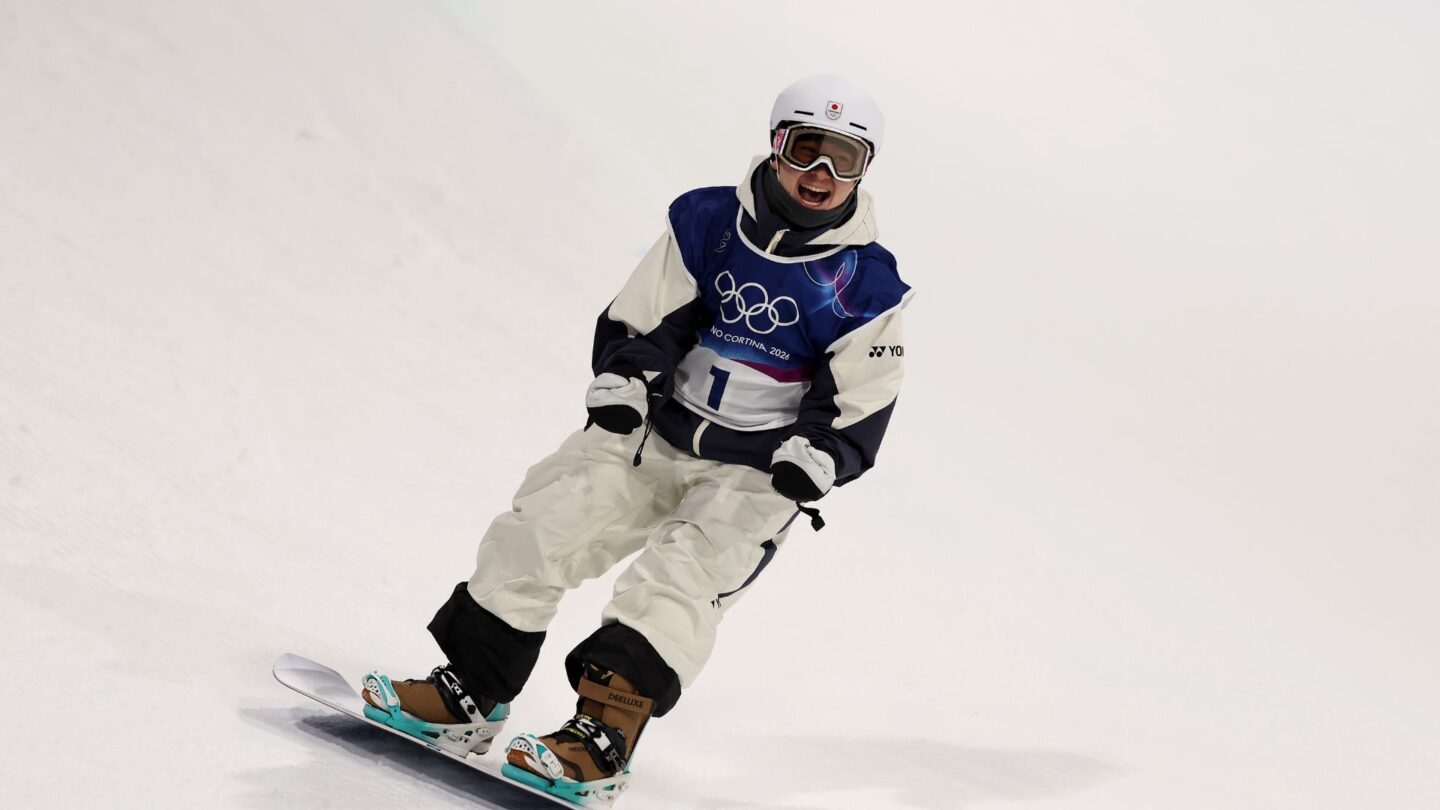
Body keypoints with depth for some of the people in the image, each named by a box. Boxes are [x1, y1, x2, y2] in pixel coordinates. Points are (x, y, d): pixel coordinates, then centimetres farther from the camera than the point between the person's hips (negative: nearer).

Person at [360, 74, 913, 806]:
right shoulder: (705, 223, -1)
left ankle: (601, 742, -29)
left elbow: (852, 420, -6)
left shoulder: (867, 287, -9)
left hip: (755, 475, -4)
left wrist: (791, 478, -20)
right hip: (655, 433, 4)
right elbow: (639, 323, 5)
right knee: (538, 525, -8)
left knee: (677, 582, -24)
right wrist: (619, 396, -10)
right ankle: (469, 697, 0)